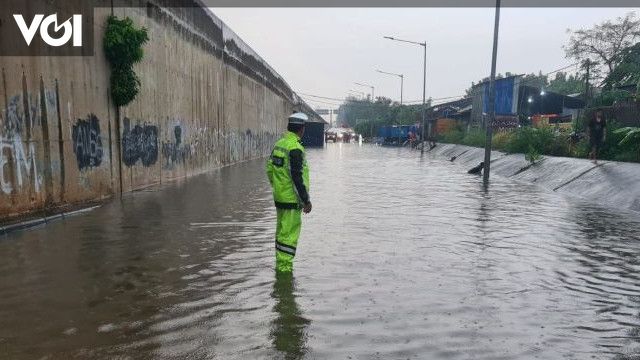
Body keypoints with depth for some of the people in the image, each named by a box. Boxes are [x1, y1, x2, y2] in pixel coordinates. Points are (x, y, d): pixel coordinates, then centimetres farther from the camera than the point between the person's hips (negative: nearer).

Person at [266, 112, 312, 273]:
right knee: (290, 232, -1)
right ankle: (285, 265, 5)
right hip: (292, 198, -9)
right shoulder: (295, 148, -19)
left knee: (282, 229, 19)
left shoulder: (278, 144, 8)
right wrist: (306, 200, -15)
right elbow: (297, 177, -21)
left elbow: (269, 169, 15)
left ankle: (280, 263, 30)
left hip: (279, 196, 9)